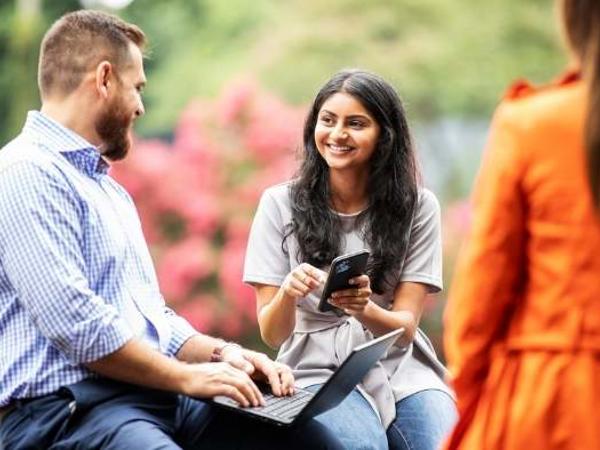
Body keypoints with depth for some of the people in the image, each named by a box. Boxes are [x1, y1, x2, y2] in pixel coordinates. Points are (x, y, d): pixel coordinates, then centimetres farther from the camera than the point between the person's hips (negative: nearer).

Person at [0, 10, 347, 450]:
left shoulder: (109, 188, 25)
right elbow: (74, 323, -18)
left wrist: (220, 352, 8)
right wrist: (187, 377, -9)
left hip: (156, 393, 10)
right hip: (69, 410, -10)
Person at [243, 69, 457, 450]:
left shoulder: (417, 207, 2)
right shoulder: (280, 204, 1)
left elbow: (405, 326, -1)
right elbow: (272, 334, 0)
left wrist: (364, 309, -24)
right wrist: (287, 295, -23)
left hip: (401, 370, 2)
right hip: (320, 372, -2)